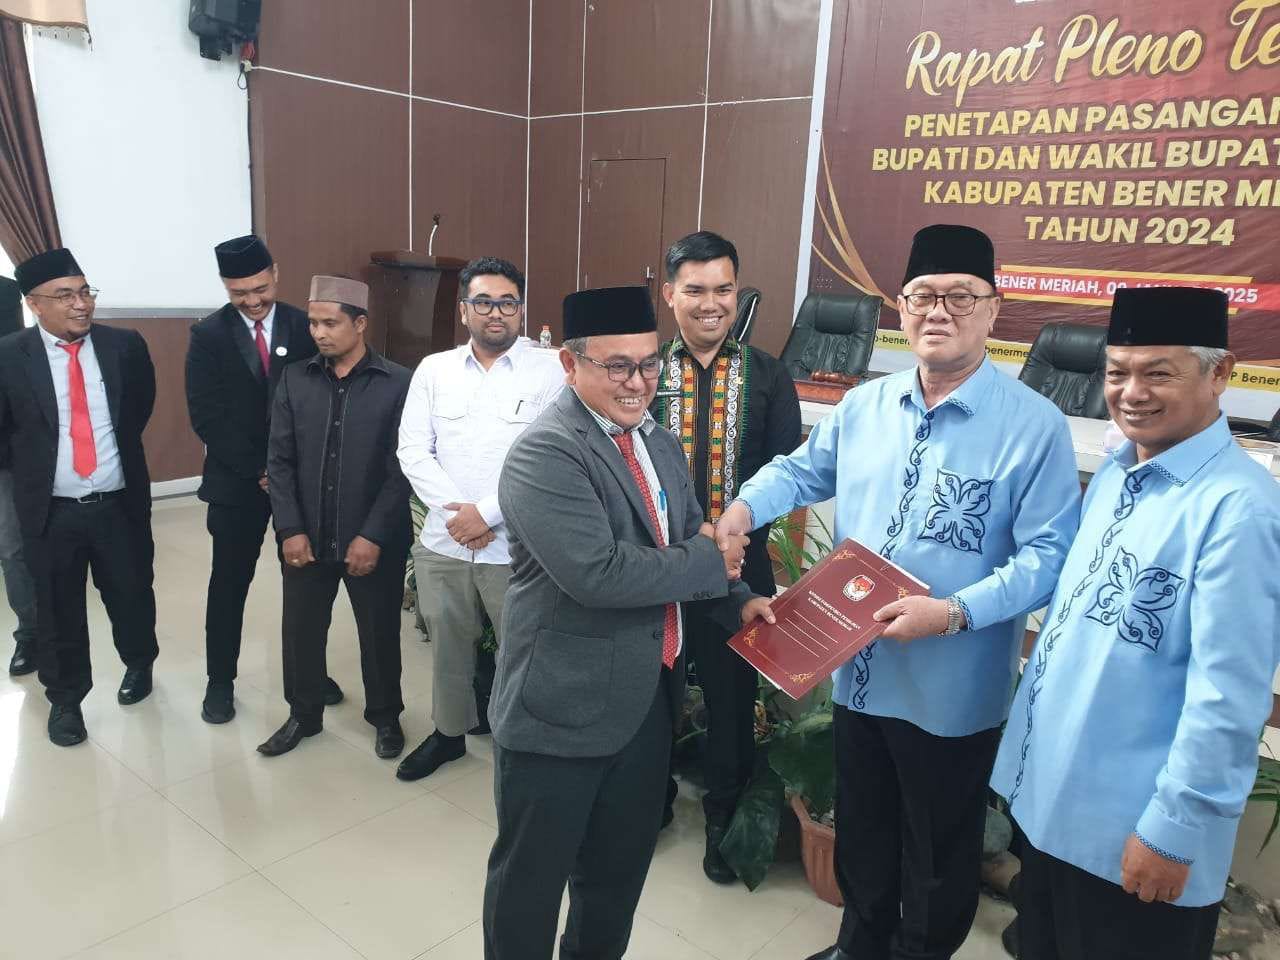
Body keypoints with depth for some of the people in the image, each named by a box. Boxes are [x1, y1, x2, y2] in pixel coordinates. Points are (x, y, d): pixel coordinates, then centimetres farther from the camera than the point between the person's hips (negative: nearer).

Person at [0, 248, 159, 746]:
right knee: (58, 612, 12)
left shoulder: (126, 345, -3)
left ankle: (138, 665, 42)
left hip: (120, 505, 1)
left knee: (132, 596, 15)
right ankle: (65, 698, 31)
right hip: (52, 512, -1)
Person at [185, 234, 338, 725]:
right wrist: (258, 469, -13)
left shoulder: (306, 328, -2)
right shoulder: (208, 335, -4)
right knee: (229, 584, 9)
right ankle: (221, 680, 24)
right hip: (236, 480, -1)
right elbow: (206, 417, -9)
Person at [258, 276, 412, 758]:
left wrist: (373, 535, -15)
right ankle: (304, 714, 38)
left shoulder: (398, 384, -8)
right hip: (307, 537, 3)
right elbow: (279, 460, 2)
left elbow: (402, 468, -10)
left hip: (374, 540, -3)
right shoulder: (295, 380, 3)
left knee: (379, 632, 12)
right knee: (301, 629, 14)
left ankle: (385, 716, 34)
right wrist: (290, 529, -6)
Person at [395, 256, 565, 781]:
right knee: (448, 647, 20)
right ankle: (449, 732, 42)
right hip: (442, 543, 4)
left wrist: (487, 512, -15)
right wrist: (455, 512, -10)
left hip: (517, 548, -4)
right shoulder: (434, 369, 7)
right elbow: (413, 450, 2)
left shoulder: (548, 370, -5)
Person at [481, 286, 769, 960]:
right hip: (562, 705, -8)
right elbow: (596, 571, -30)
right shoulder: (544, 453, -21)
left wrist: (739, 600, -3)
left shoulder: (660, 445, 8)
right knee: (532, 877, 13)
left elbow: (692, 539, 15)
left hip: (648, 697, 8)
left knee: (622, 866, 25)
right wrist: (710, 566, -18)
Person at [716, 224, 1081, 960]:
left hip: (953, 693, -5)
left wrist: (954, 612, -29)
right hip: (858, 673, 5)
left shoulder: (1035, 425, -15)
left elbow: (1048, 558, -17)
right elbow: (804, 471, 16)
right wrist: (745, 508, -3)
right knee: (861, 837, 26)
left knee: (939, 857, 18)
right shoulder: (863, 407, 2)